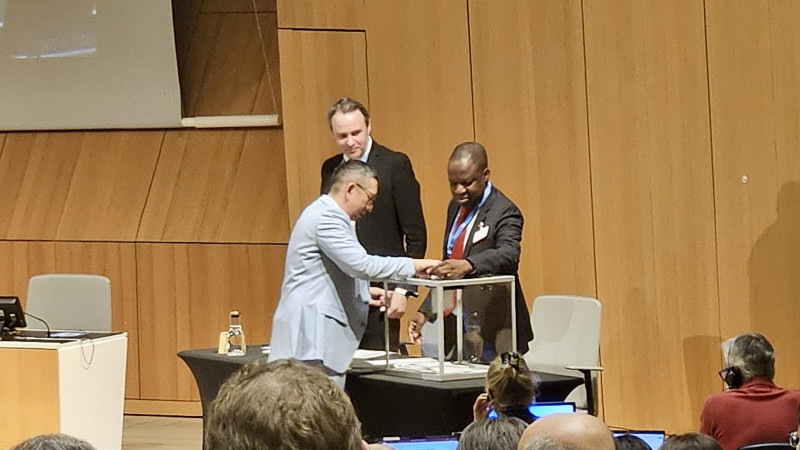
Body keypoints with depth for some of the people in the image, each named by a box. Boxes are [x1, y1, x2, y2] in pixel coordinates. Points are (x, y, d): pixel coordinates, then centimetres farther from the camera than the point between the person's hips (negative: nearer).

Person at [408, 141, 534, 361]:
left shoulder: (504, 212, -11)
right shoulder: (456, 207, 14)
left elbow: (508, 255, -30)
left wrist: (467, 266, -47)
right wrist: (425, 312, 15)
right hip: (454, 329, 7)